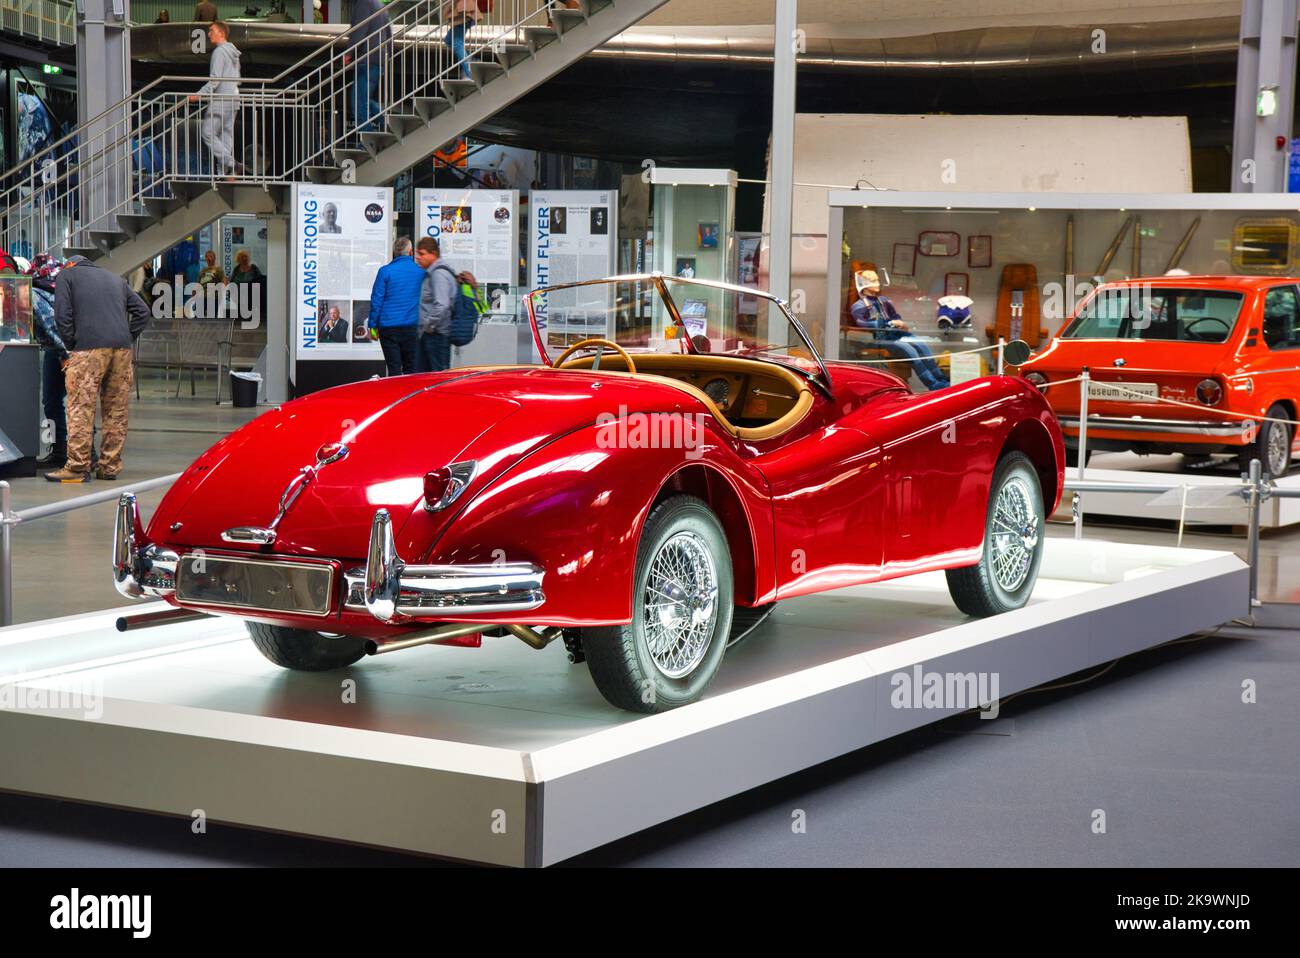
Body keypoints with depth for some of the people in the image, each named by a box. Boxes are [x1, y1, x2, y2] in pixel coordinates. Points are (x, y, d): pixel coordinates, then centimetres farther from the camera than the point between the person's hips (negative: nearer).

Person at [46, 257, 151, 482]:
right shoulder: (115, 278, 28)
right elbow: (142, 311, 21)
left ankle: (78, 466, -8)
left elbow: (63, 315, 2)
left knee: (81, 409, -5)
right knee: (116, 411, 7)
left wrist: (71, 346, 8)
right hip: (122, 349, 5)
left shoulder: (66, 275, 15)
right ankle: (110, 467, 9)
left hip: (89, 348, -5)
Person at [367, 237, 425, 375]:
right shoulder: (421, 272, 1)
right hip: (412, 327, 1)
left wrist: (372, 325, 2)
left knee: (394, 369, 2)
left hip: (389, 327, -1)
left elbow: (376, 300, -4)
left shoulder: (385, 271, -5)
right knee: (411, 368, 7)